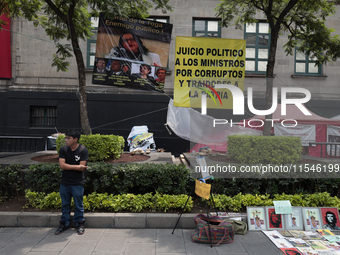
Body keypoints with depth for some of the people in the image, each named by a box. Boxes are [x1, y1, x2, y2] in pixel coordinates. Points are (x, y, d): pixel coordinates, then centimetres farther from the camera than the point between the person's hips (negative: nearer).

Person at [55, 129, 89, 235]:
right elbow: (62, 165, -12)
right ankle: (64, 223, 32)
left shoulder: (83, 150, -11)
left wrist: (68, 166, -14)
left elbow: (81, 167, -17)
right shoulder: (63, 149, 0)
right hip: (64, 183, 4)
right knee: (65, 205, 15)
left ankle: (80, 224, 24)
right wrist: (77, 167, -17)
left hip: (77, 183, -3)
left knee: (78, 205, 7)